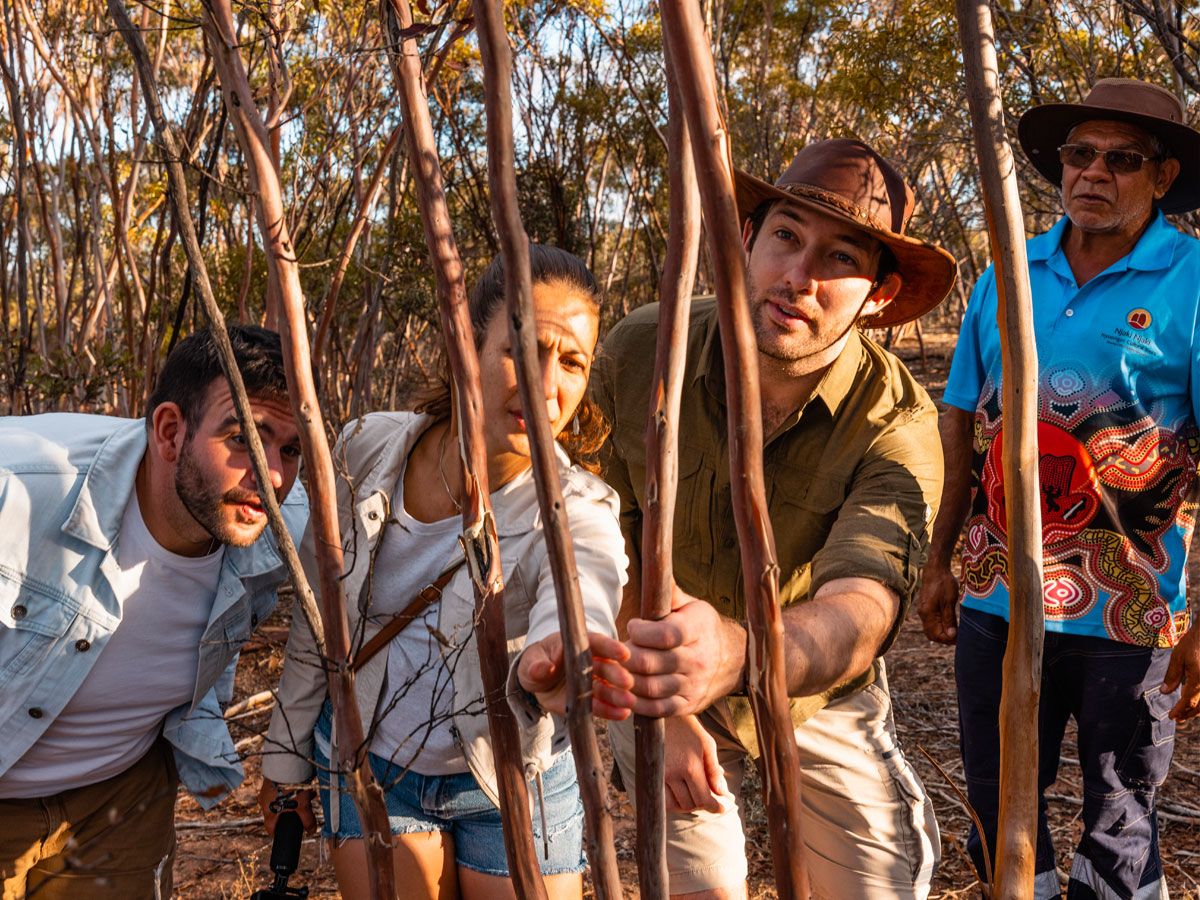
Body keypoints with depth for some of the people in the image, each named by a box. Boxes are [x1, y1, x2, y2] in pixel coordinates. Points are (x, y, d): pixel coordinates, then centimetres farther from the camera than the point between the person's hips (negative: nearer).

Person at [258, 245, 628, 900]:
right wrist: (288, 754, 8)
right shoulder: (367, 450, -13)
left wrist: (550, 670, -68)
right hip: (368, 769, 2)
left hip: (512, 782, -1)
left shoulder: (579, 515, -22)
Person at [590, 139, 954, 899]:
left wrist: (737, 652, -64)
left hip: (819, 698, 0)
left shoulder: (899, 424, -27)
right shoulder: (639, 353, -22)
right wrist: (663, 707, -15)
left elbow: (857, 613, -42)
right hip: (664, 694, 1)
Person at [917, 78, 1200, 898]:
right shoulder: (1007, 276, 4)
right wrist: (939, 562, 9)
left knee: (1119, 828, 13)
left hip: (1129, 615, -4)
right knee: (998, 805, 18)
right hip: (996, 601, 4)